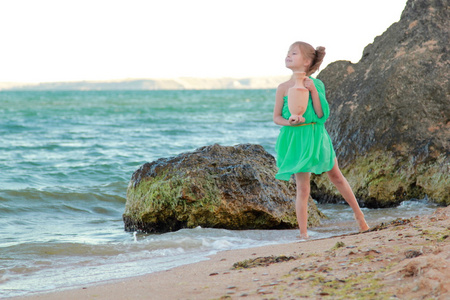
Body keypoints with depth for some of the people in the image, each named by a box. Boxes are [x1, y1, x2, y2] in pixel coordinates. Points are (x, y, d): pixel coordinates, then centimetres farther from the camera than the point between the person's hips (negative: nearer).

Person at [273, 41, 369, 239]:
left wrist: (313, 91, -20)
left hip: (316, 137, 1)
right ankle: (303, 234, 4)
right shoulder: (283, 88, -3)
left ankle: (359, 215, 32)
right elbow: (276, 117, 0)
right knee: (302, 188, -2)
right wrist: (289, 122, -20)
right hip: (295, 140, -1)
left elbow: (322, 114, -11)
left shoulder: (316, 84, -3)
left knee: (337, 178, 13)